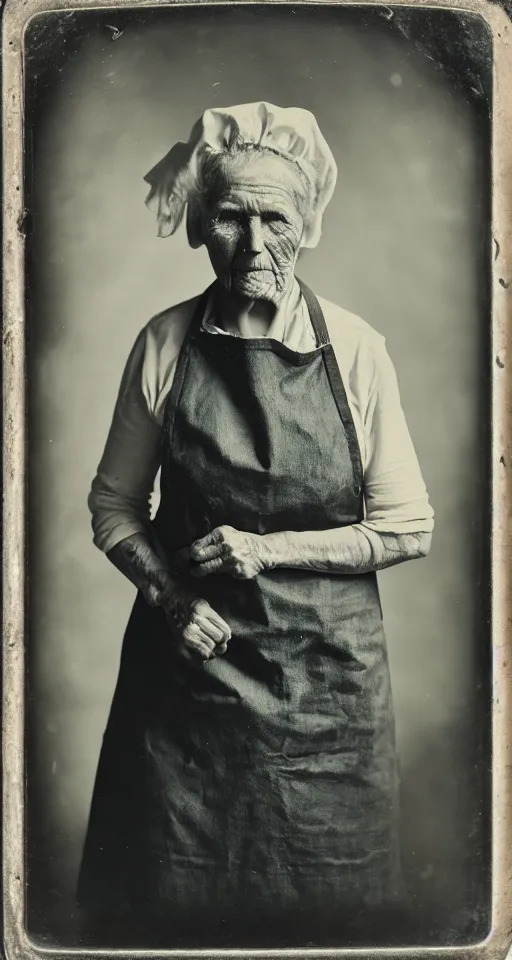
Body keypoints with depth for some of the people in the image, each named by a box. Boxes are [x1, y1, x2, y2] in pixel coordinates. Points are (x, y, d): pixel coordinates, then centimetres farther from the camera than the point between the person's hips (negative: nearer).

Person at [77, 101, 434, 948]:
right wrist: (167, 594, -11)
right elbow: (113, 504, 5)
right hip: (187, 662, 1)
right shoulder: (165, 343, -3)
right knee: (166, 910, 11)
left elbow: (409, 528, -3)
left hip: (323, 678, 0)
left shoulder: (355, 348, -6)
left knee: (322, 910, 12)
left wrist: (270, 550, -13)